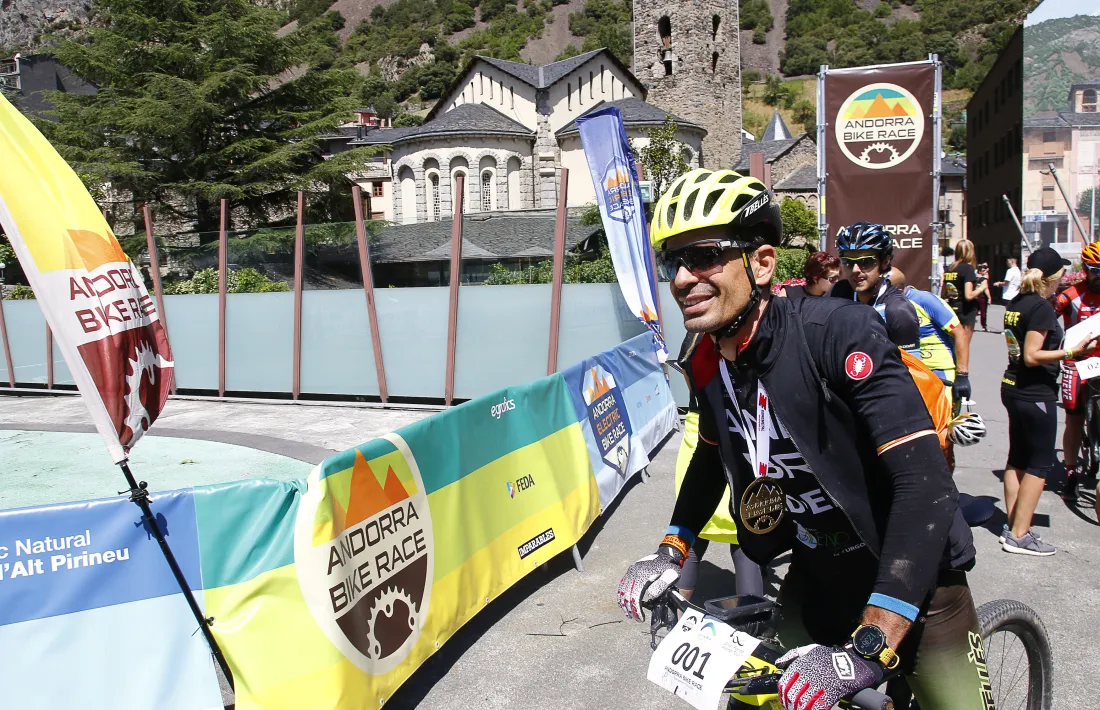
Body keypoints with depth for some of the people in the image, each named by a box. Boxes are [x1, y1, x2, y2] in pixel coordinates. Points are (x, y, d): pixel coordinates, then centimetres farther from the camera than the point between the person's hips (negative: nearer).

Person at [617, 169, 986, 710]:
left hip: (909, 577, -5)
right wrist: (672, 549, 1)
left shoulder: (838, 333, -28)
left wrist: (868, 649, -39)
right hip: (817, 575, 5)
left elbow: (926, 481, -34)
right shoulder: (707, 364, -8)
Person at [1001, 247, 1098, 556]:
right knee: (1040, 464, -1)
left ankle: (1012, 526, 19)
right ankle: (1019, 535, 0)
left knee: (1017, 459, 14)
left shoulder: (1015, 303, 8)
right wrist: (1071, 351, -26)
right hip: (1036, 393, -9)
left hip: (1013, 388, 9)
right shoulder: (1042, 307, -17)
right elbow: (1032, 356, -21)